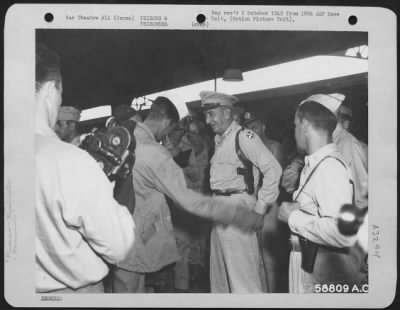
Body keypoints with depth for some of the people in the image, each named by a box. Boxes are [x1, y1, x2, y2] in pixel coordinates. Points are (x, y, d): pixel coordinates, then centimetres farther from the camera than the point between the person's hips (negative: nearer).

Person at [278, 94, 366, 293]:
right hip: (307, 262, 8)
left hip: (324, 271, -8)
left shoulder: (330, 166, -22)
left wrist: (293, 217, -23)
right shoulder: (313, 163, 5)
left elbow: (343, 233, -34)